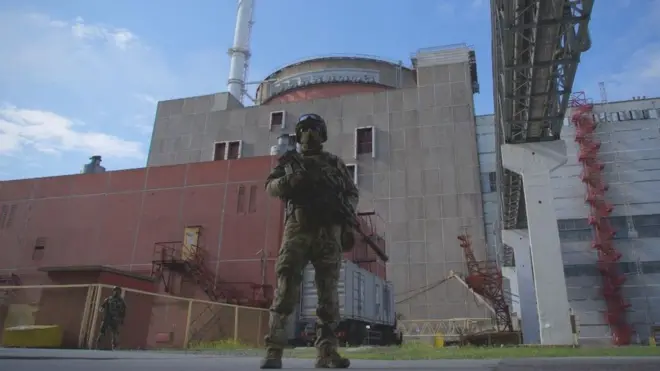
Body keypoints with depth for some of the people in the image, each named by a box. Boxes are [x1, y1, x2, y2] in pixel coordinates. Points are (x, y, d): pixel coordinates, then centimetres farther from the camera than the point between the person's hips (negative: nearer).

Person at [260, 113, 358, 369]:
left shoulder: (336, 163, 20)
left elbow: (352, 192, 19)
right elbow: (270, 186, 9)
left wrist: (347, 209, -3)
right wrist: (288, 180, -13)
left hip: (328, 231, 2)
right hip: (298, 228, -1)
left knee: (328, 292, -2)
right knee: (286, 289, -8)